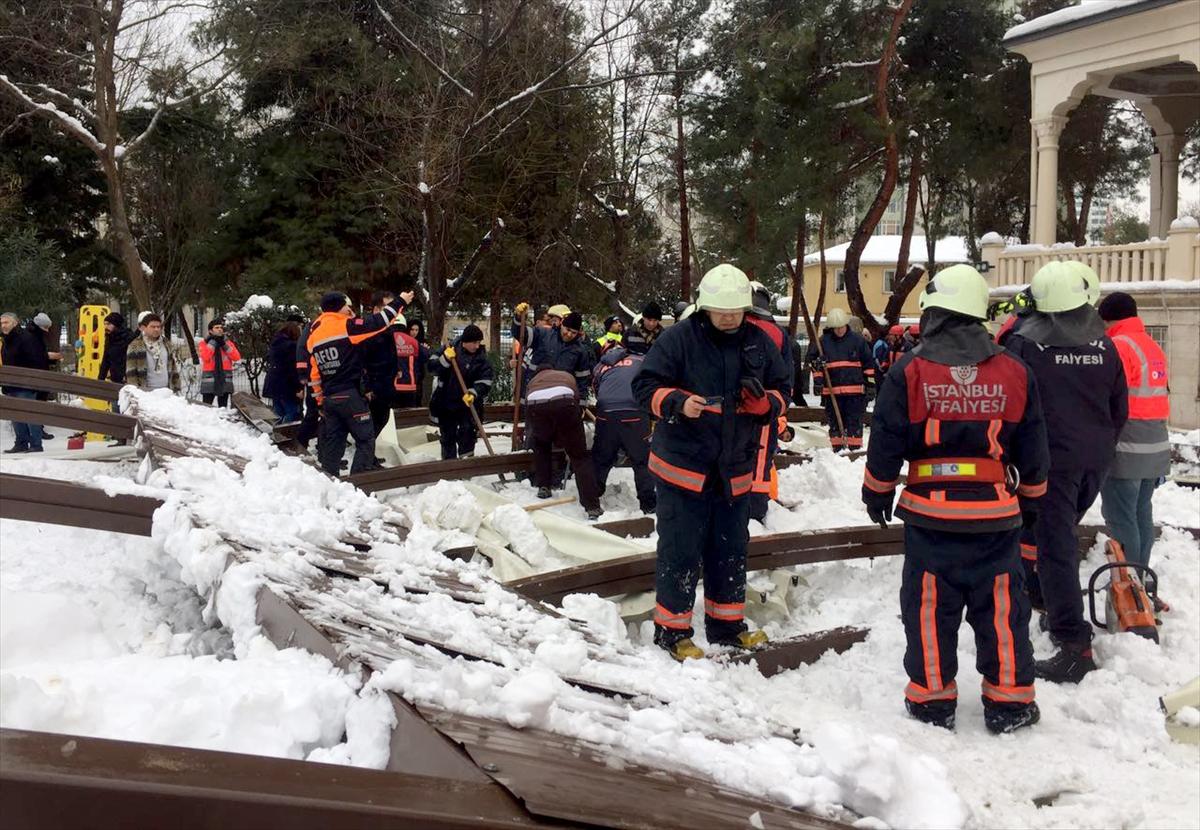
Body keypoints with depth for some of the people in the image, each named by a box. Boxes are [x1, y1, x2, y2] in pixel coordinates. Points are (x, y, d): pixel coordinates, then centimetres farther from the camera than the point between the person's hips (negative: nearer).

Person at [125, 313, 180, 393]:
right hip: (146, 392, -4)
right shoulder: (135, 346, -1)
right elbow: (130, 373, -3)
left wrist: (176, 389, 15)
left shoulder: (166, 344, 15)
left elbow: (173, 368, 20)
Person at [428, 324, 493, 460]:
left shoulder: (482, 358, -7)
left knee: (467, 432, -7)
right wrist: (445, 359, -23)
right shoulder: (450, 349, -5)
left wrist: (474, 393, -27)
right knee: (447, 435, 11)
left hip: (467, 403, -1)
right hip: (445, 402, 2)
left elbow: (485, 382, -10)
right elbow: (431, 365, -5)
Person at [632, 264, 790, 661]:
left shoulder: (759, 342, 4)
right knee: (680, 550, 0)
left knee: (731, 549, 16)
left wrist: (763, 401, -13)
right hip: (682, 465, -5)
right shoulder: (679, 338, -10)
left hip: (735, 469, 5)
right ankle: (671, 630, 13)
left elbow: (782, 390, 10)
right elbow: (645, 385, -9)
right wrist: (678, 403, -27)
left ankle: (726, 623, 31)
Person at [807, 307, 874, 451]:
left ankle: (855, 449, 5)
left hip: (855, 388, -1)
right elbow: (813, 360, 10)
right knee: (834, 422, 8)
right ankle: (837, 449, 17)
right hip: (831, 389, 2)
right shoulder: (823, 341, 4)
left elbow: (868, 362, 8)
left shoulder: (857, 340, 3)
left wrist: (870, 382, 6)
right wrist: (817, 380, 2)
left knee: (854, 422, 0)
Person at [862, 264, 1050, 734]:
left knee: (928, 608, 9)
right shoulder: (1014, 373, -1)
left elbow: (885, 445, -4)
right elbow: (1033, 450, 6)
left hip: (930, 514, -2)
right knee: (1001, 609, 10)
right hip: (996, 515, 2)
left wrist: (877, 493, 12)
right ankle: (1009, 701, 17)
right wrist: (1030, 497, 22)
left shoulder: (909, 373, -9)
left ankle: (931, 698, 16)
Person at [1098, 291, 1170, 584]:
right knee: (1142, 513, 16)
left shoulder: (1119, 346, -14)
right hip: (1155, 449, 9)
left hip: (1125, 450, -9)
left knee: (1120, 518, -4)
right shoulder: (1154, 348, 13)